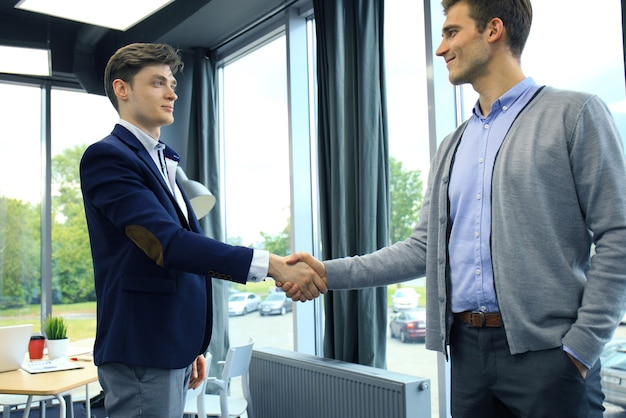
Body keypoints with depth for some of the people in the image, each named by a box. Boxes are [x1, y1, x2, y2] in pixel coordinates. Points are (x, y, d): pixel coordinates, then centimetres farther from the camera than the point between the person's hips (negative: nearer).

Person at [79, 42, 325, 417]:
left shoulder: (162, 161, 17)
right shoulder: (107, 156, -11)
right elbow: (168, 243, -23)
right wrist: (271, 264, -29)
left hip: (172, 350, 8)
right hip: (142, 354, -8)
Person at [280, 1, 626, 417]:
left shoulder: (575, 114, -1)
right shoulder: (452, 147, 15)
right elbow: (424, 248, 11)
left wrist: (582, 344, -12)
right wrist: (331, 272, 2)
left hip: (545, 350, -5)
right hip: (467, 349, 5)